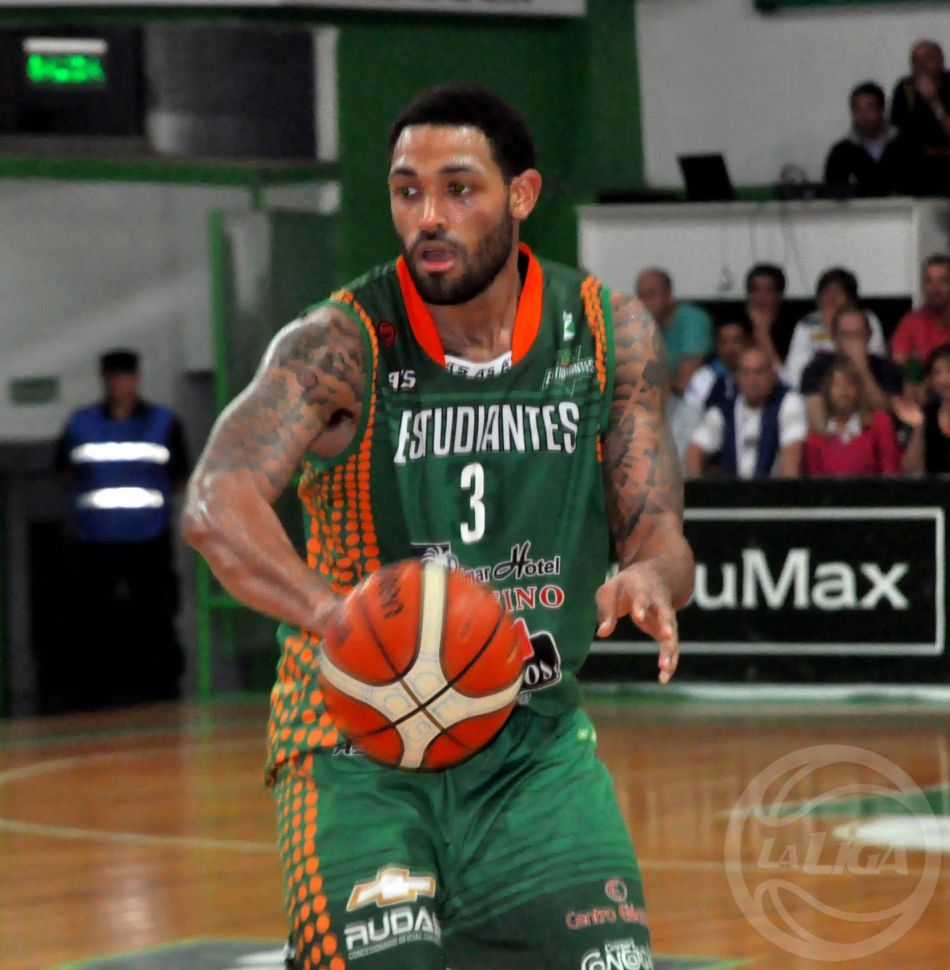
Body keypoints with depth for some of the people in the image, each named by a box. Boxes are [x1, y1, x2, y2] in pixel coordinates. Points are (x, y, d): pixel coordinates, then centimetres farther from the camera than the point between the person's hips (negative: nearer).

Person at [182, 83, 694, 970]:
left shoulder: (609, 337, -2)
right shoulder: (340, 346, -14)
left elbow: (658, 537, 0)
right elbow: (216, 505, -29)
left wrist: (648, 581, -26)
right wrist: (337, 614, -49)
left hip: (534, 739, 3)